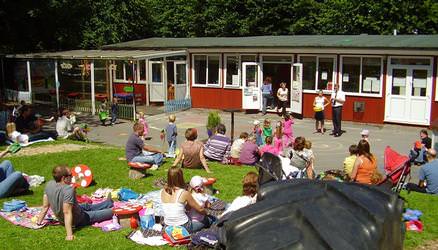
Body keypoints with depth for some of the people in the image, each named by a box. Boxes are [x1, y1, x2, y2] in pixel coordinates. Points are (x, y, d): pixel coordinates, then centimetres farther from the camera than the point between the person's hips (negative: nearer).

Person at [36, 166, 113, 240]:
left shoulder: (49, 185, -14)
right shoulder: (68, 190, -36)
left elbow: (45, 206, -6)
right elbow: (67, 212, -37)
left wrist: (39, 223, 6)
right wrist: (69, 234, -36)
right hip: (77, 221, -8)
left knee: (88, 206, 31)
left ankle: (110, 202, 53)